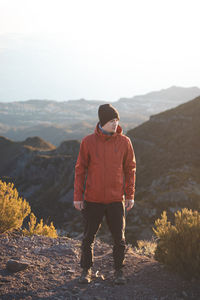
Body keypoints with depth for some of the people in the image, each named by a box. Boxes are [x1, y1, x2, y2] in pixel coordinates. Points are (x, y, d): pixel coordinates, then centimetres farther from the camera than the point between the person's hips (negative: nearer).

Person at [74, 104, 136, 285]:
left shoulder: (124, 142, 0)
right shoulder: (88, 142, -3)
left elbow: (130, 169, 6)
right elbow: (80, 169, 2)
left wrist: (130, 195, 2)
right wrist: (78, 196, -2)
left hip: (116, 200, 1)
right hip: (92, 199, 0)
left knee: (119, 238, 4)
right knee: (89, 237, 7)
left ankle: (119, 270, 20)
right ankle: (86, 270, 23)